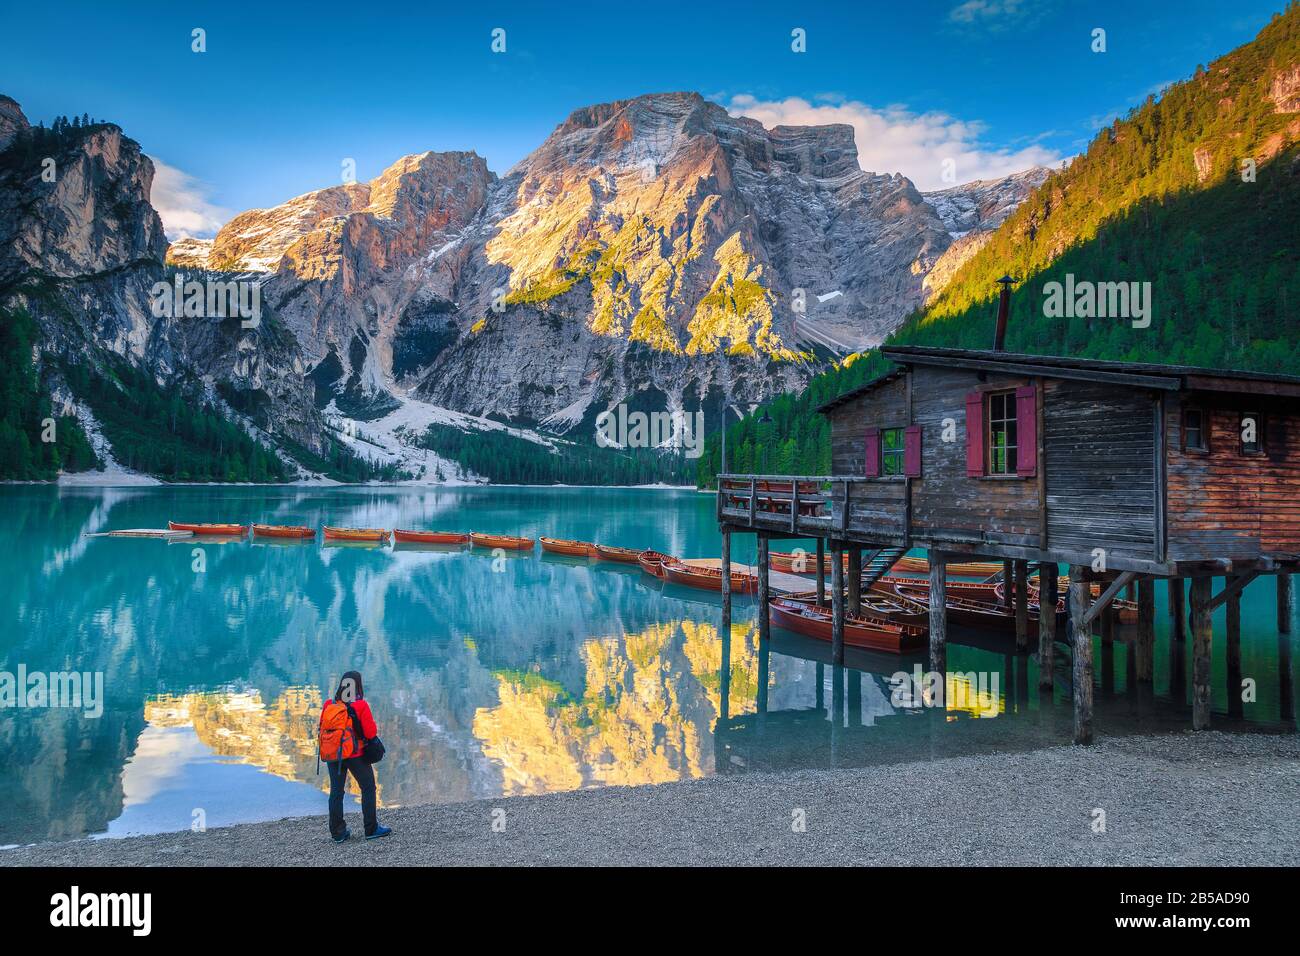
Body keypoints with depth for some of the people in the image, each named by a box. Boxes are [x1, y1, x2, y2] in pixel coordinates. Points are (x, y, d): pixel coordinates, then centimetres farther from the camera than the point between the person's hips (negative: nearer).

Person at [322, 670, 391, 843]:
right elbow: (371, 732, -16)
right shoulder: (361, 706, -15)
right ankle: (371, 829, 11)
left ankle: (338, 833, 13)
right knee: (368, 788, 10)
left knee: (336, 791, 11)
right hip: (356, 755, -3)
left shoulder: (329, 705, -4)